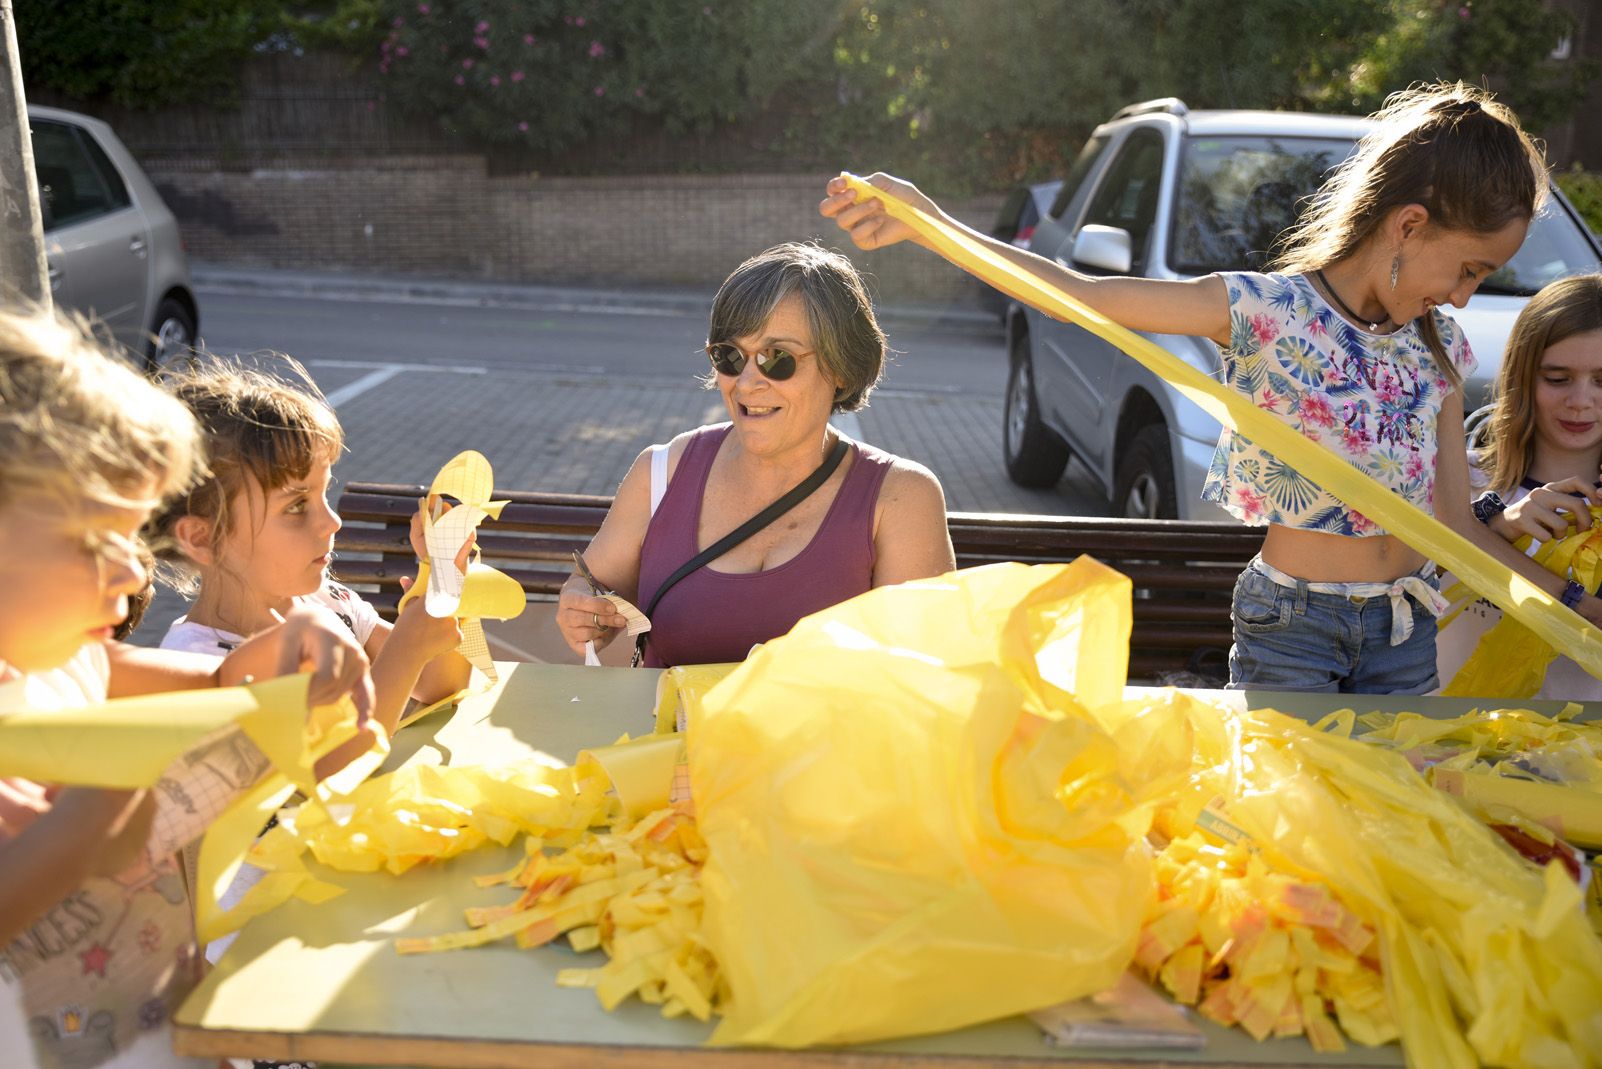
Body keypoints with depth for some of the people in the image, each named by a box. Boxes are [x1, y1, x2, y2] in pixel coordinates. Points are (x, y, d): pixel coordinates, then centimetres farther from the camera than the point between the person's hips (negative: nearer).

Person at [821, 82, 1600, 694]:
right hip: (1291, 623, -5)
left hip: (1405, 626, 5)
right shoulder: (1268, 312, -14)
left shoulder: (1437, 349, 3)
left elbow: (1456, 527, 7)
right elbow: (1080, 294, -23)